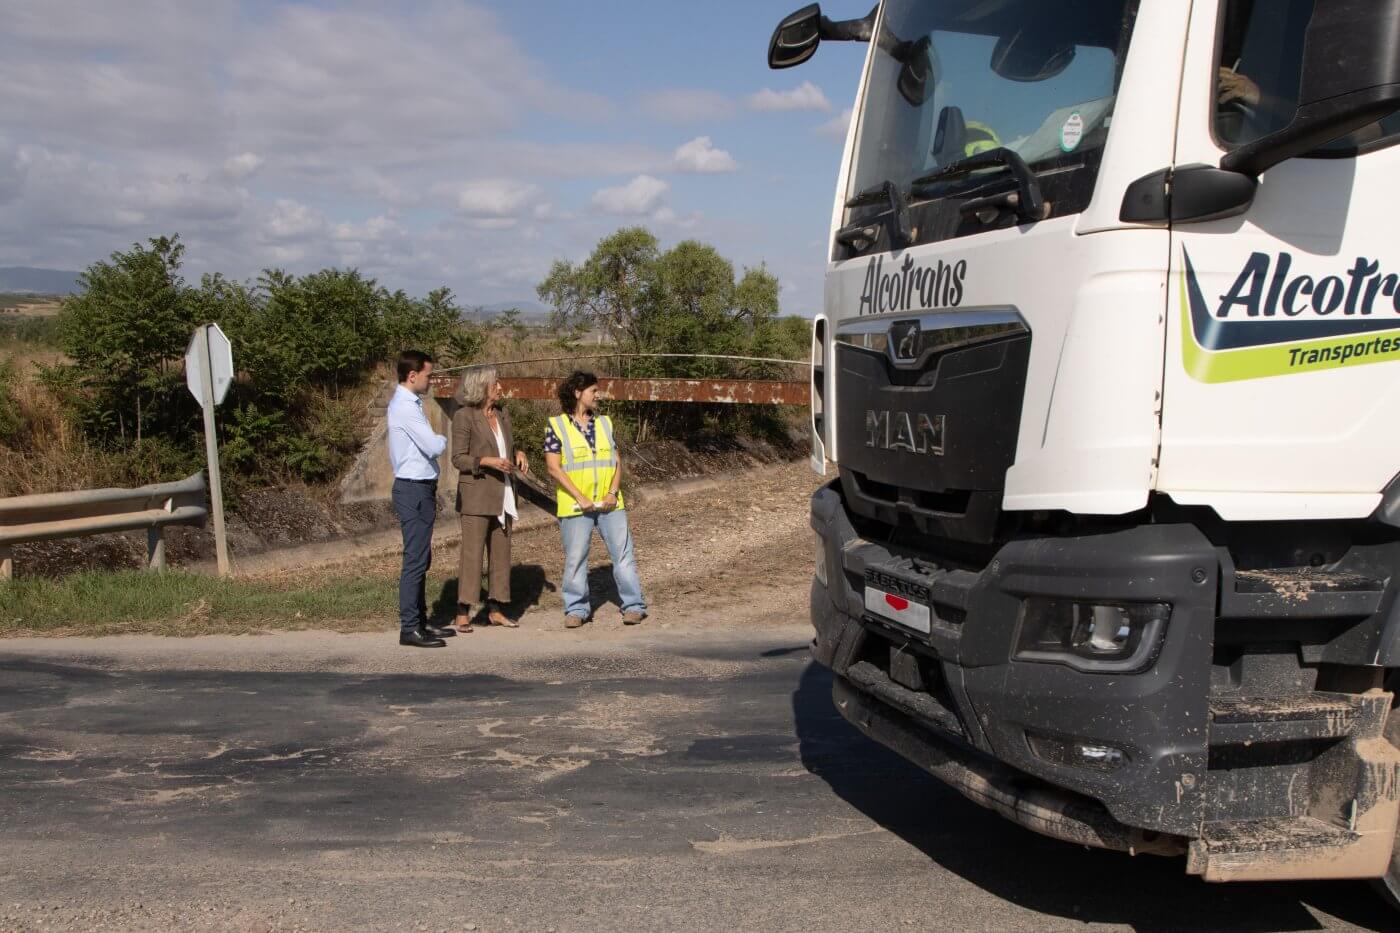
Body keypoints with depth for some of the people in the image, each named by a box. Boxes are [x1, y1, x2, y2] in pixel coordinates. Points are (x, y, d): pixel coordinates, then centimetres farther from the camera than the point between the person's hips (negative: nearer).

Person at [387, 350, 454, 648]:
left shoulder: (408, 404, 13)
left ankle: (420, 621, 24)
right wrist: (447, 438, -2)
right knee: (415, 560, -7)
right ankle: (409, 628, -3)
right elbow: (433, 447, -20)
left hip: (421, 488, 10)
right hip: (414, 490, -10)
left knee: (421, 559, 15)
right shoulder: (405, 407, -18)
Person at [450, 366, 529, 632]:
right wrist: (487, 462, -22)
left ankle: (495, 609, 16)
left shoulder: (502, 415, 13)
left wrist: (519, 454, 2)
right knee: (472, 552, -8)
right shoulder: (464, 416, -7)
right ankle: (463, 613, -3)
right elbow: (458, 458, -9)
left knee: (501, 552, 8)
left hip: (502, 494, 7)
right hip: (476, 494, -7)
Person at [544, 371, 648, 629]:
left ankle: (634, 605, 7)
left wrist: (613, 492, -6)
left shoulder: (604, 423, 12)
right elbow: (554, 468, -7)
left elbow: (617, 462, 11)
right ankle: (576, 609, 14)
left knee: (623, 552, 1)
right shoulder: (556, 426, -1)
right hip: (575, 505, -3)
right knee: (575, 558, 2)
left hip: (609, 502, 3)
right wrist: (580, 498, -14)